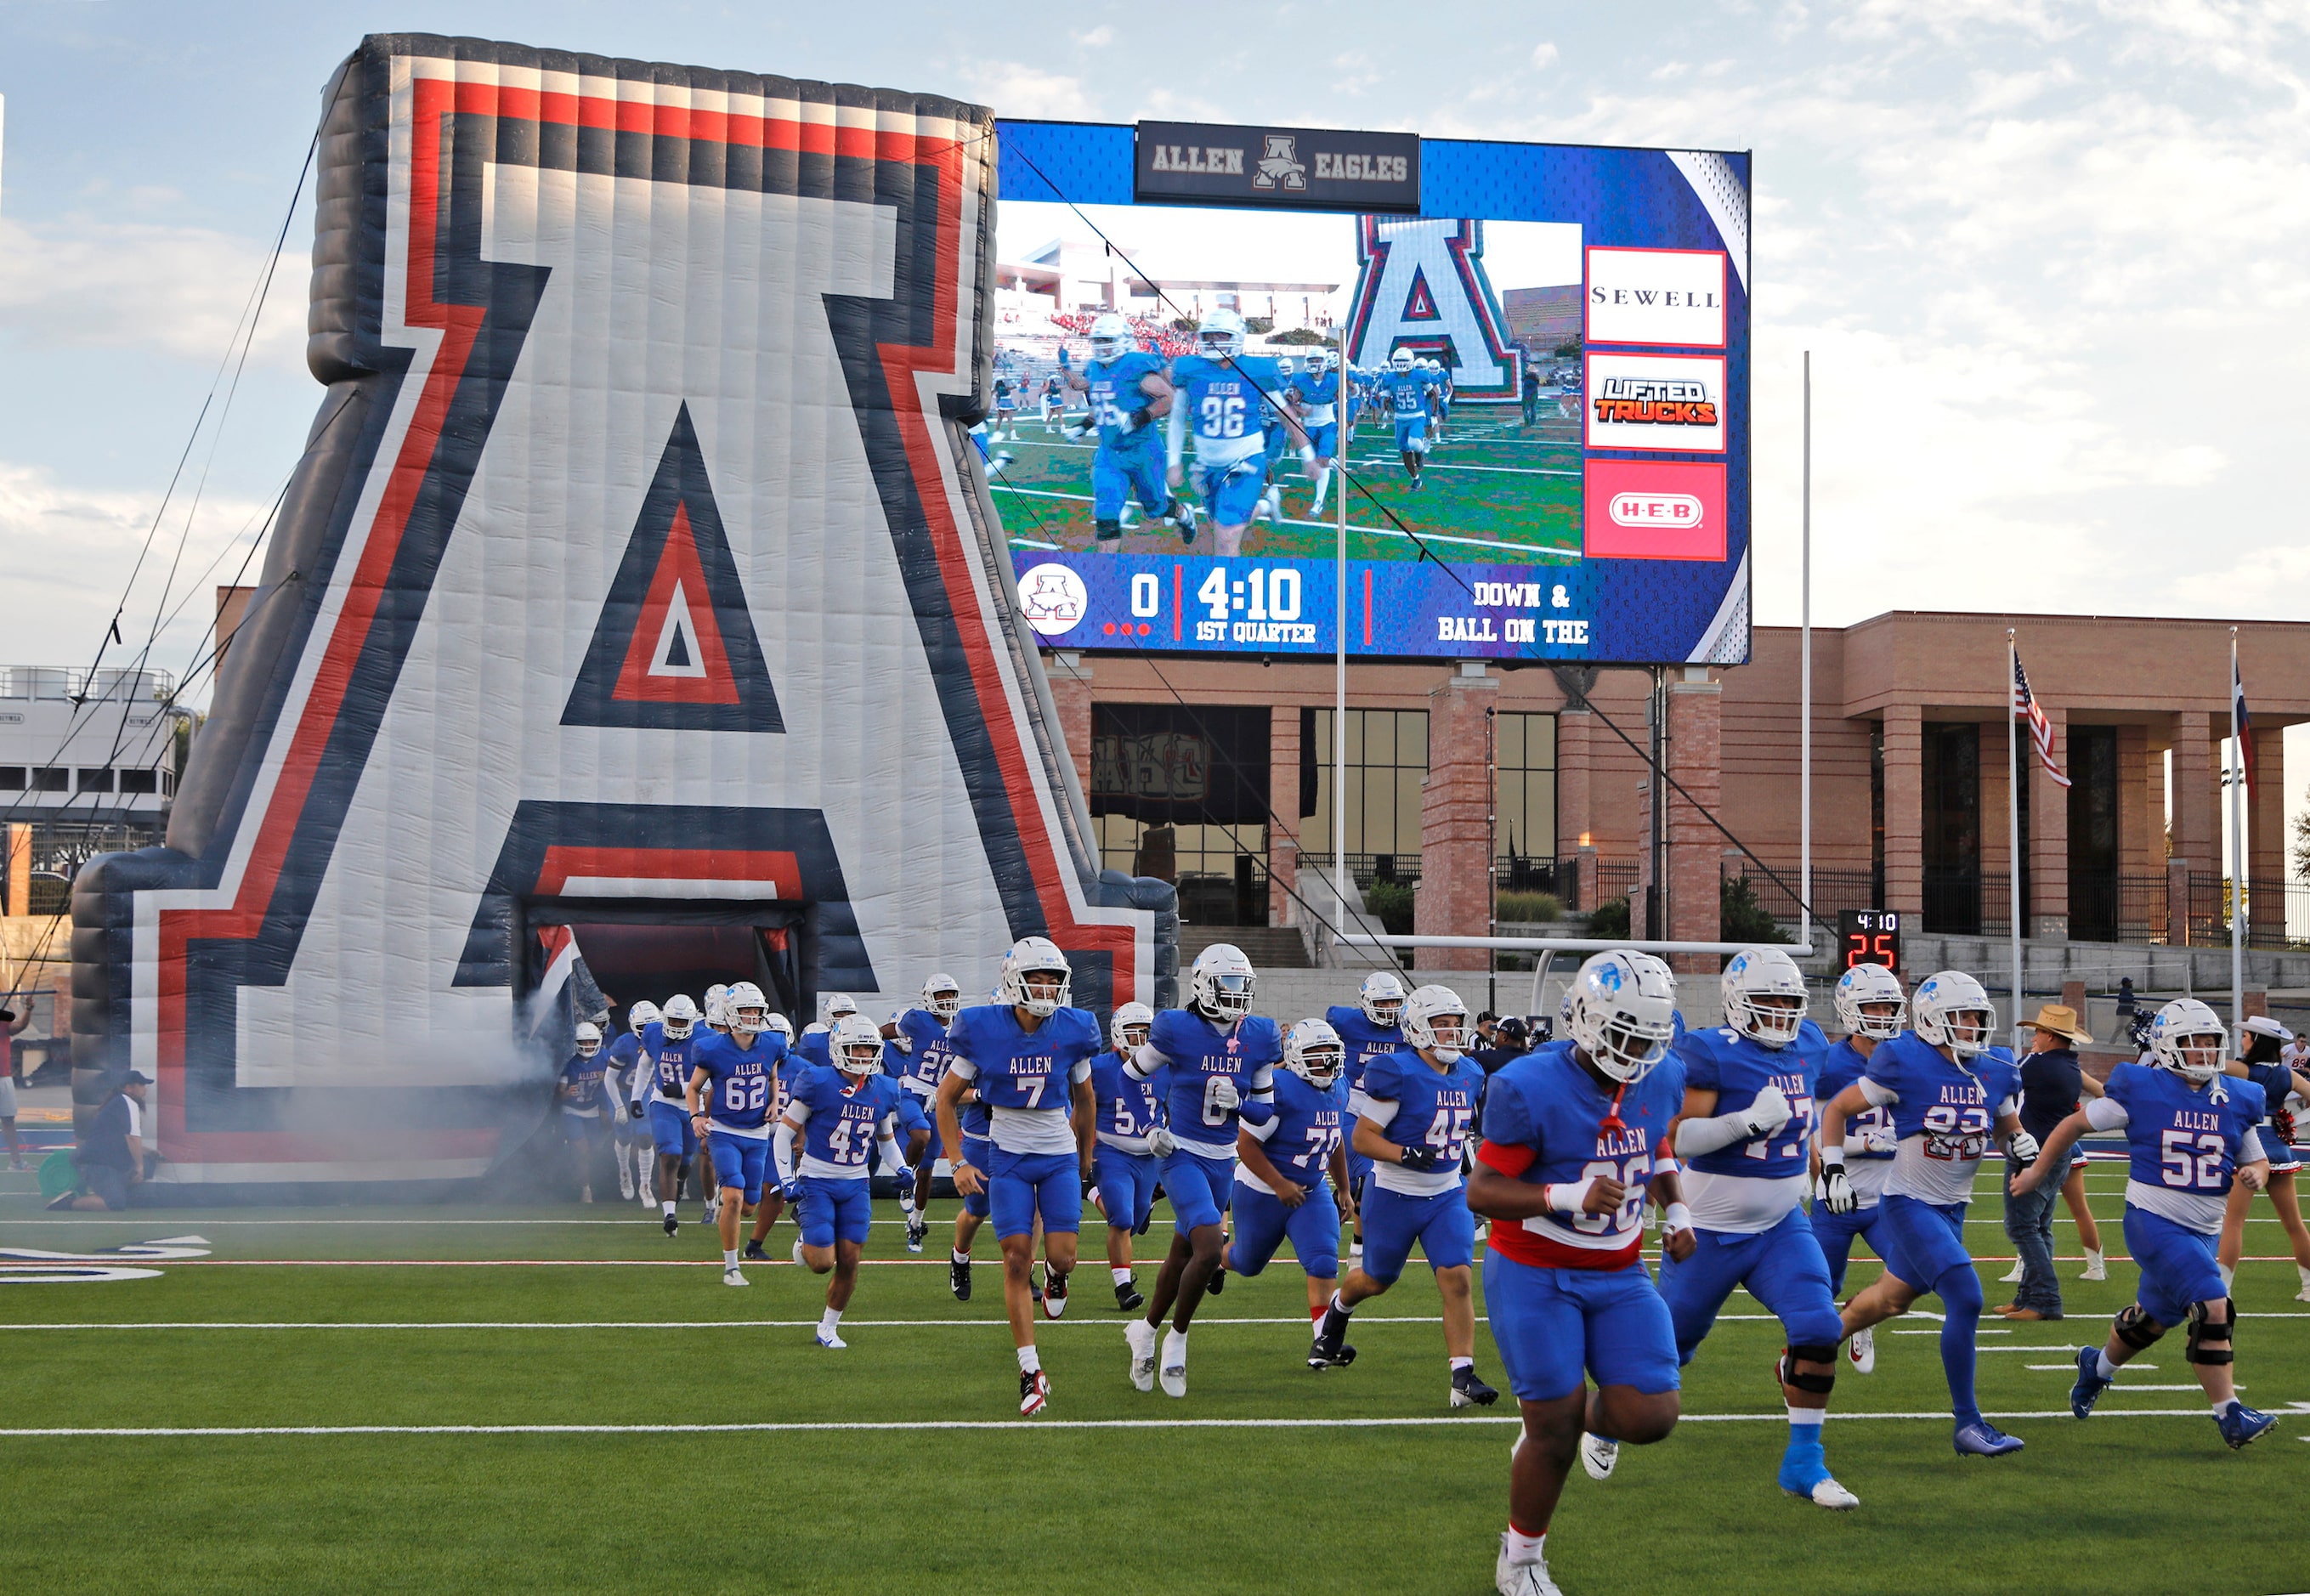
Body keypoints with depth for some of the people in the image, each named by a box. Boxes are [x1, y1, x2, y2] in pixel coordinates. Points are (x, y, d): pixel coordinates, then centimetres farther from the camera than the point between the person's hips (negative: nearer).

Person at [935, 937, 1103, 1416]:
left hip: (1060, 1158, 1)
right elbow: (947, 1098, 0)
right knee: (1017, 1260, -9)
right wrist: (958, 1163, -7)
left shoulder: (1072, 1032, -7)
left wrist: (1085, 1161, 17)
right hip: (1010, 1159, -1)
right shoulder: (985, 1034, -12)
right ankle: (1031, 1373, -2)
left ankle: (1055, 1276, 33)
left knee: (1062, 1255, -9)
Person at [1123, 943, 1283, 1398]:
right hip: (1182, 1155, -5)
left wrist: (1236, 1102, -14)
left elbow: (1265, 1112, 5)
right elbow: (1131, 1078, 0)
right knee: (1210, 1249, -22)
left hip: (1223, 1161, 5)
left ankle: (1145, 1330, 40)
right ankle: (1176, 1340, 0)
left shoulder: (1259, 1037, -1)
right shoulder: (1176, 1029, -14)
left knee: (1184, 1255, 17)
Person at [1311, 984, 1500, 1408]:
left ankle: (1464, 1376, -10)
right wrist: (1407, 1155, -30)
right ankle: (1337, 1310, 50)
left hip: (1448, 1196, 4)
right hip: (1395, 1197, -4)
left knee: (1459, 1280, -12)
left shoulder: (1468, 1075, 3)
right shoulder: (1397, 1074, -19)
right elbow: (1363, 1138, -19)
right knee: (1377, 1280, 15)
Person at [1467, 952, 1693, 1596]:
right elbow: (1482, 1191, -19)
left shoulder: (1660, 1080, -2)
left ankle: (1597, 1415, 30)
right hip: (1535, 1275, -5)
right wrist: (1571, 1196, -32)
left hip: (1618, 1276, 5)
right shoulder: (1531, 1089, -22)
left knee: (1650, 1417, -8)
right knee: (1554, 1427, -3)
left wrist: (1678, 1211, 2)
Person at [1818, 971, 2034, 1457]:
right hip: (1910, 1203, -7)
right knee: (1966, 1299, -19)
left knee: (1893, 1298, 22)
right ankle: (1968, 1424, -10)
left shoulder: (1996, 1074, 0)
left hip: (1952, 1207, 7)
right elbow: (1837, 1110, -7)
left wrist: (2021, 1142, -6)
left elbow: (2008, 1126, 17)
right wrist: (1832, 1168, -15)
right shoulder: (1905, 1065, -17)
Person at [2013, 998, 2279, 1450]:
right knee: (2213, 1308, -20)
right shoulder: (2141, 1092, -9)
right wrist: (2038, 1171, 7)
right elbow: (2075, 1124, 1)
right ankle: (2229, 1415, -14)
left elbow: (2257, 1161, 15)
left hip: (2202, 1231, 6)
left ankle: (2098, 1366, 49)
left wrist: (2255, 1174, -9)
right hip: (2153, 1222, -6)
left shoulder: (2235, 1101, 5)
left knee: (2151, 1319, 20)